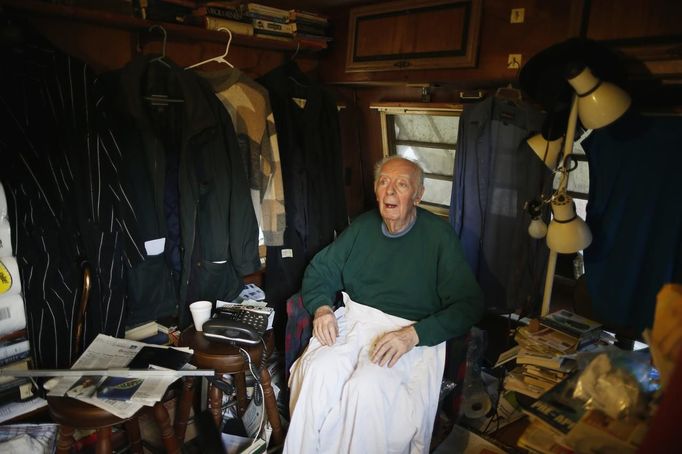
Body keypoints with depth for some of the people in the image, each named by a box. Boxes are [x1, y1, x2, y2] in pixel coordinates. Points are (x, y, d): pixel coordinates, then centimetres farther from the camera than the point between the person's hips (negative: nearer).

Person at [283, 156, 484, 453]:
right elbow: (319, 270, 17)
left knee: (368, 387, -31)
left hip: (410, 331, -3)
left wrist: (414, 334, -19)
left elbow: (469, 303, -6)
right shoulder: (363, 226, 12)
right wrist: (322, 307, -5)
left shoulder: (438, 235, -1)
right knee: (318, 372, -26)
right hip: (353, 318, 4)